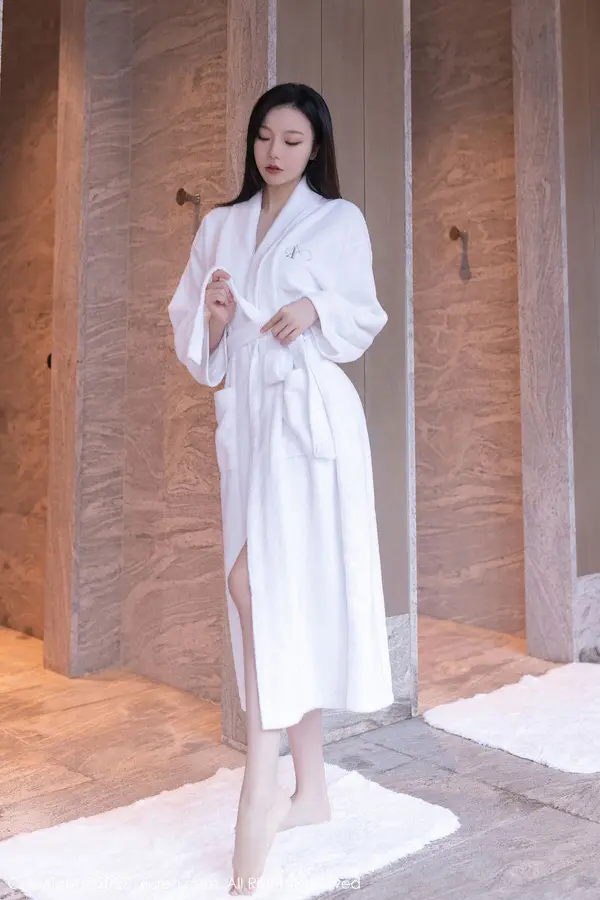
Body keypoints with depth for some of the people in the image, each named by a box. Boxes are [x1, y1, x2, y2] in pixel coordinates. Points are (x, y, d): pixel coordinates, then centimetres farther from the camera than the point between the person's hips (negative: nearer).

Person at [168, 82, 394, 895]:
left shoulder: (340, 222, 6)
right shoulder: (219, 226, 16)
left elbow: (364, 317, 8)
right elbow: (196, 343, 14)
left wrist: (315, 310, -11)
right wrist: (214, 311, -7)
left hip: (310, 410, -4)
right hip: (244, 412, 5)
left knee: (263, 580, -17)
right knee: (283, 592, 6)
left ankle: (262, 787, -9)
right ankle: (310, 789, 16)